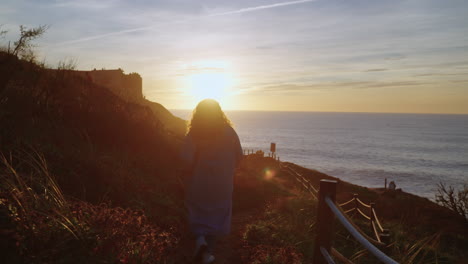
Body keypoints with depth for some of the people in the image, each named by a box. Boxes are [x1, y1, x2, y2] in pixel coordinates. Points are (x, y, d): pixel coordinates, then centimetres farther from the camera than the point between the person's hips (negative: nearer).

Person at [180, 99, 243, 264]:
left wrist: (193, 170, -1)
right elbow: (239, 155, -4)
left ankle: (200, 239, -4)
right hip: (221, 183, 1)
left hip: (198, 182, -1)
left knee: (197, 213, 20)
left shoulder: (194, 133, -12)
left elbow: (186, 158, -20)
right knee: (217, 215, 16)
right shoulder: (228, 131, -6)